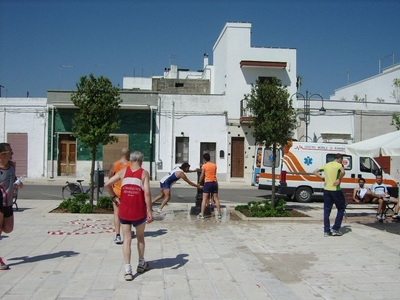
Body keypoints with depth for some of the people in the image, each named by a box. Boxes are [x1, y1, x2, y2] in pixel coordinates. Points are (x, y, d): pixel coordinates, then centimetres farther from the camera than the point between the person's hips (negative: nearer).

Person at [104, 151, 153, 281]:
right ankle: (141, 264, 34)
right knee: (140, 237, 20)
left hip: (124, 211, 1)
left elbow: (107, 185, -4)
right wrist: (149, 212, -12)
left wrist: (114, 197, 7)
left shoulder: (123, 171, 2)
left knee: (127, 239, 6)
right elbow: (147, 193, -15)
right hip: (139, 211, -1)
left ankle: (128, 270, 1)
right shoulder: (144, 173, -5)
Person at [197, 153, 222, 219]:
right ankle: (219, 214, 7)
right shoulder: (214, 165, 9)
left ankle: (202, 214, -5)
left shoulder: (204, 166, -4)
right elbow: (214, 174, 13)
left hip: (207, 183, -4)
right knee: (216, 198, 8)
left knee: (204, 199, -2)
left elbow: (202, 176, 0)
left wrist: (199, 183, 13)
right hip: (214, 182, 4)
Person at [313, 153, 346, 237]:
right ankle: (335, 229, 7)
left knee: (327, 210, 9)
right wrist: (339, 180, -14)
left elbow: (315, 172, 14)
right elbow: (342, 172, -28)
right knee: (341, 208, 11)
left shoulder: (326, 165, 12)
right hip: (335, 190, -5)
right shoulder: (338, 165, -6)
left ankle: (326, 231, 8)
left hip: (326, 190, 5)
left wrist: (323, 178, 7)